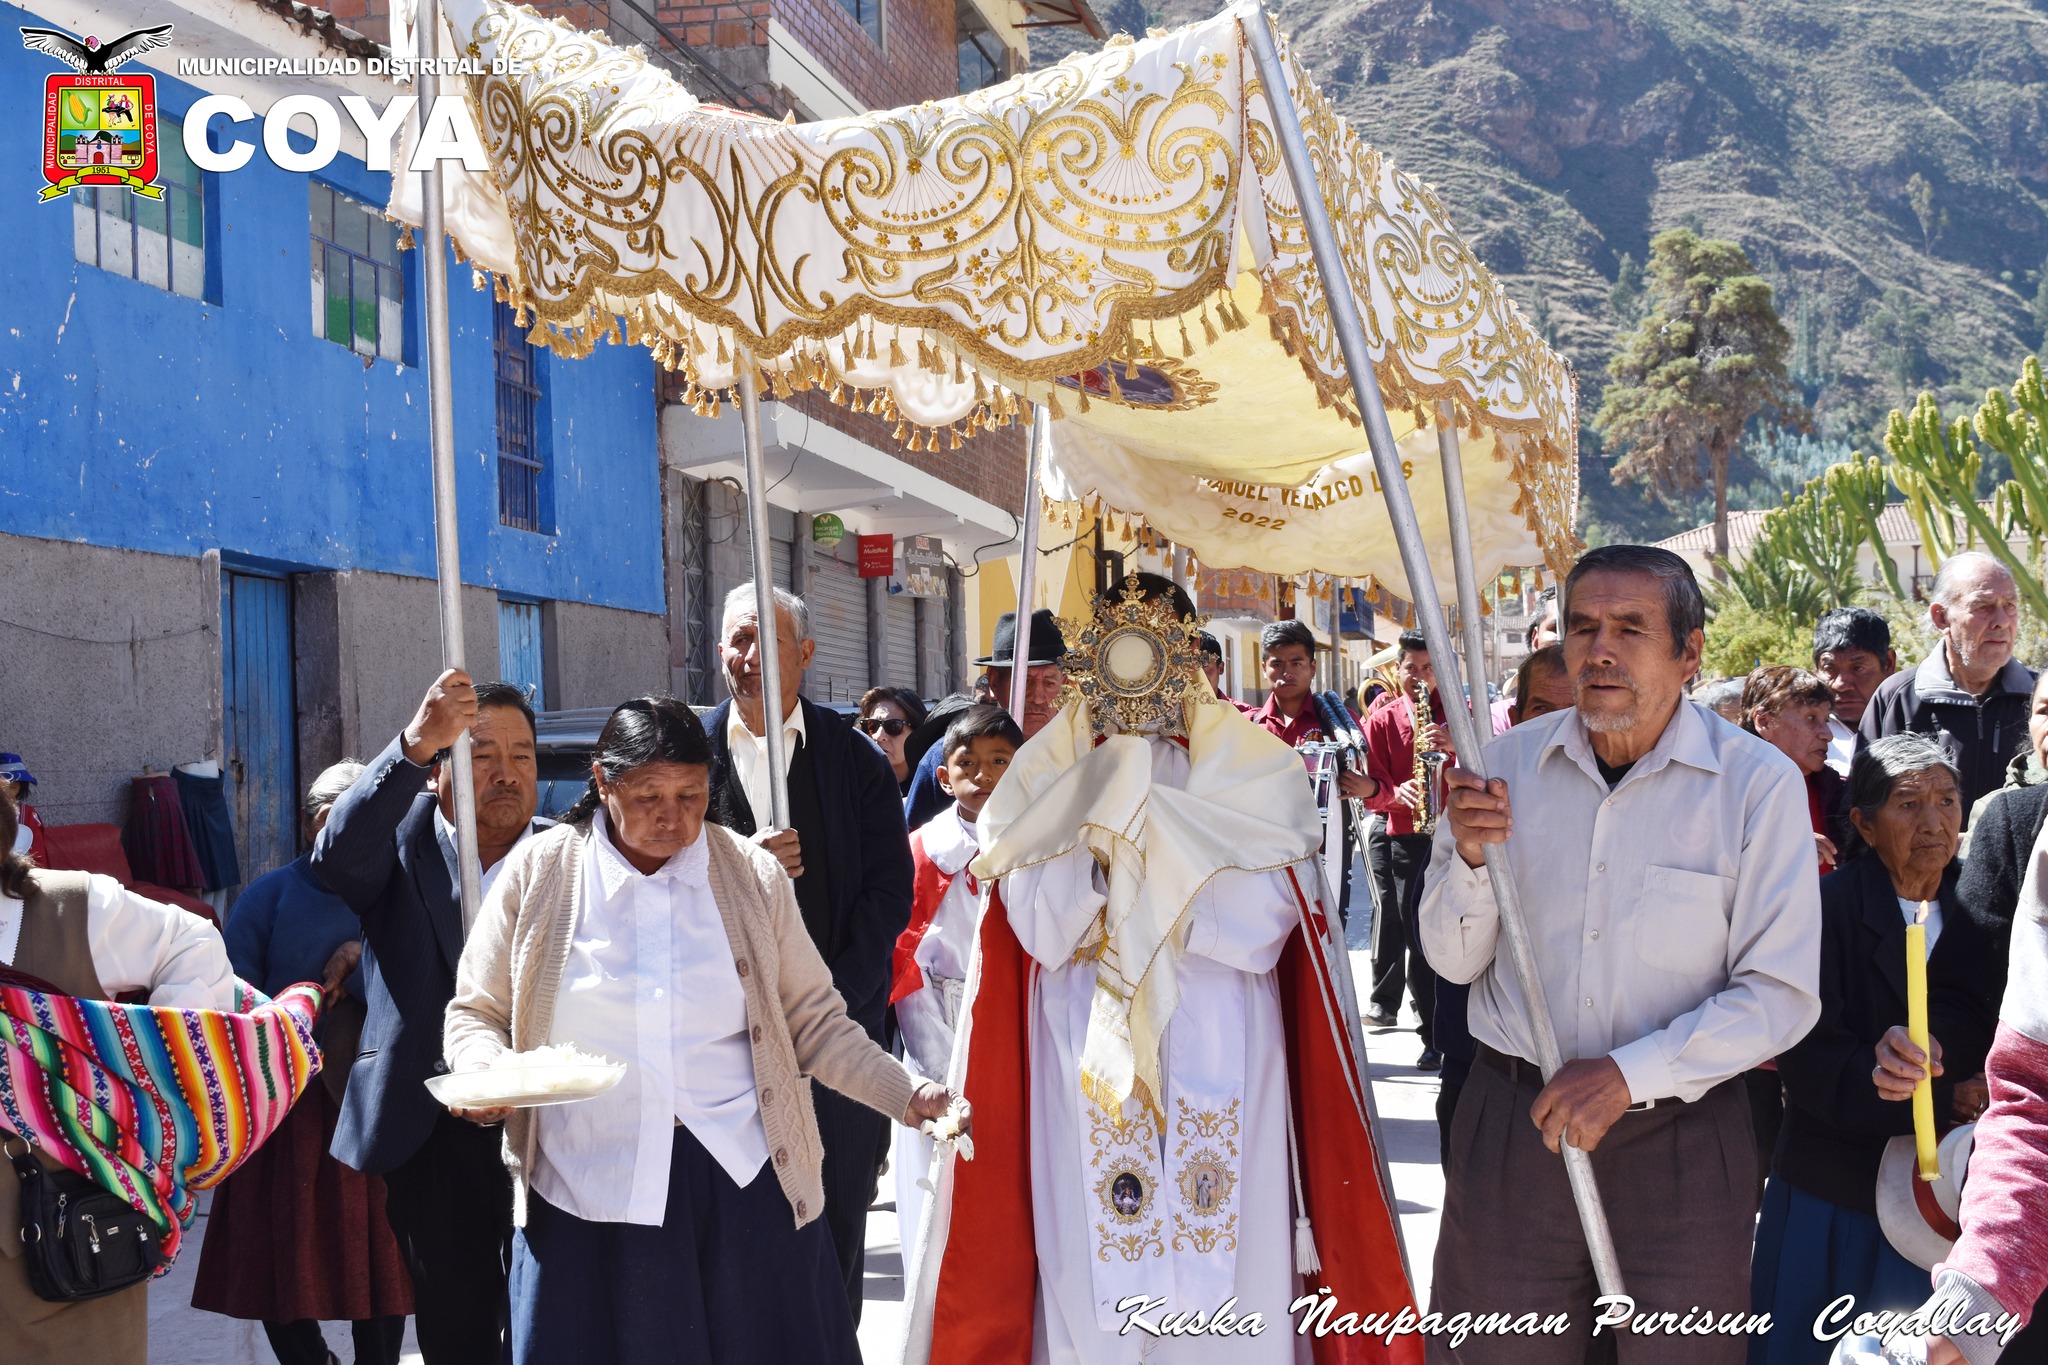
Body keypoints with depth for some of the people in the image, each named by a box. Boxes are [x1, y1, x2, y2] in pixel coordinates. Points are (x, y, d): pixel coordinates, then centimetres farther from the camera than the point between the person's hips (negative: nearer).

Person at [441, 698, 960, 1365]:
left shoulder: (753, 876, 4)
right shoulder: (539, 873, 2)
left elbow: (813, 1022, 7)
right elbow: (477, 1012, 9)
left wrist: (908, 1095, -5)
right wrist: (485, 1074, -12)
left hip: (747, 1185, 1)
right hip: (586, 1195, 0)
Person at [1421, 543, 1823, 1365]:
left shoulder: (1758, 783, -9)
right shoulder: (1508, 764, 0)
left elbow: (1781, 992, -10)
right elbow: (1455, 961, 3)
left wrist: (1628, 1075, -18)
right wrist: (1470, 859, -16)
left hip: (1680, 1134, -2)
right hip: (1512, 1124, 2)